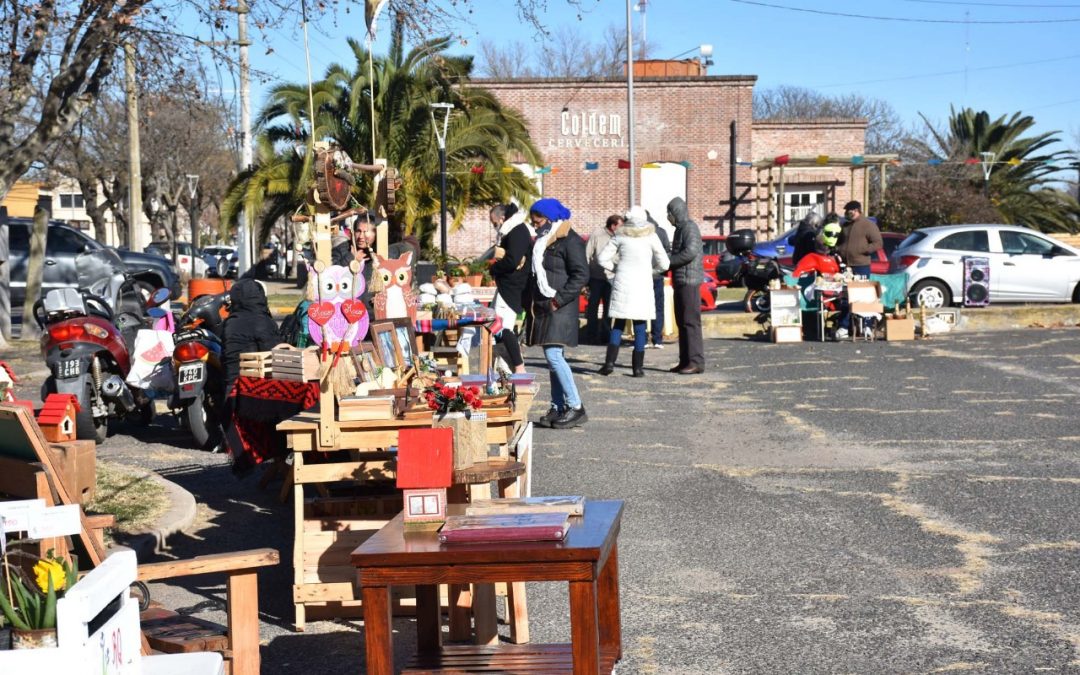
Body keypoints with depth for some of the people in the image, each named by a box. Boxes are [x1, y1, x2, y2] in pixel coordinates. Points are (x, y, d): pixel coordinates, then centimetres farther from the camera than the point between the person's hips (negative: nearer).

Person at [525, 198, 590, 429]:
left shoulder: (569, 241, -8)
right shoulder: (542, 241, 19)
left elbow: (581, 274, -15)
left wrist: (558, 299, -18)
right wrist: (533, 303, 15)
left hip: (560, 308, -9)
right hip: (543, 307, 9)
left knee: (553, 355, -16)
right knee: (553, 358, 9)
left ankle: (576, 407, -10)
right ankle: (558, 408, 12)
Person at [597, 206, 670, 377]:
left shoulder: (620, 236, 3)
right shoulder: (651, 236, -1)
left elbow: (603, 258, 2)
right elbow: (663, 264, 0)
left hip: (622, 284, 1)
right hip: (642, 284, -1)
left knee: (618, 324, 9)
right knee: (640, 326, 3)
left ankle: (610, 362, -1)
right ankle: (638, 367, 2)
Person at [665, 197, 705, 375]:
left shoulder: (689, 228, -11)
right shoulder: (680, 229, 20)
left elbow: (690, 252, -24)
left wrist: (667, 262, -16)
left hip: (689, 281, -10)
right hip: (681, 281, 10)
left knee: (691, 321, -11)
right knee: (682, 322, 11)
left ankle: (696, 362, -11)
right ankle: (685, 361, 15)